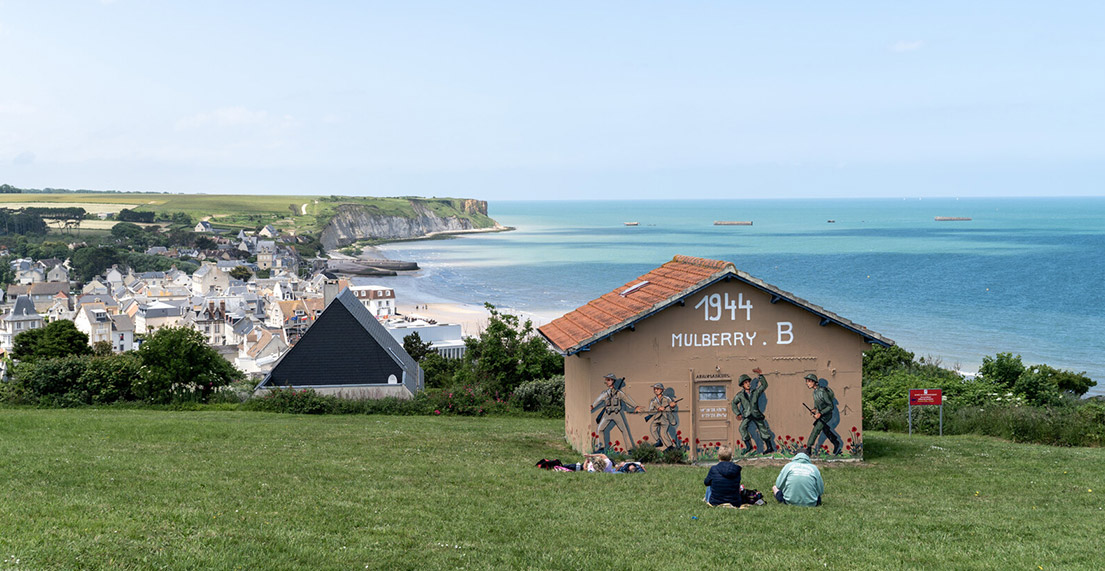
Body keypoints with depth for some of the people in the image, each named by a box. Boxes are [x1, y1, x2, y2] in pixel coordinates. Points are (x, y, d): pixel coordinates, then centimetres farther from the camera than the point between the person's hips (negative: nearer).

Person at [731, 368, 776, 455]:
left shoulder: (755, 392, 4)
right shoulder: (740, 395, 2)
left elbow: (764, 385, 1)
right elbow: (734, 403, 11)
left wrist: (760, 375, -6)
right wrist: (738, 413, 2)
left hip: (756, 414, 0)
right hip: (747, 415, 0)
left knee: (763, 429, 2)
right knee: (742, 428, -21)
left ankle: (770, 447, 12)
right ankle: (748, 446, -15)